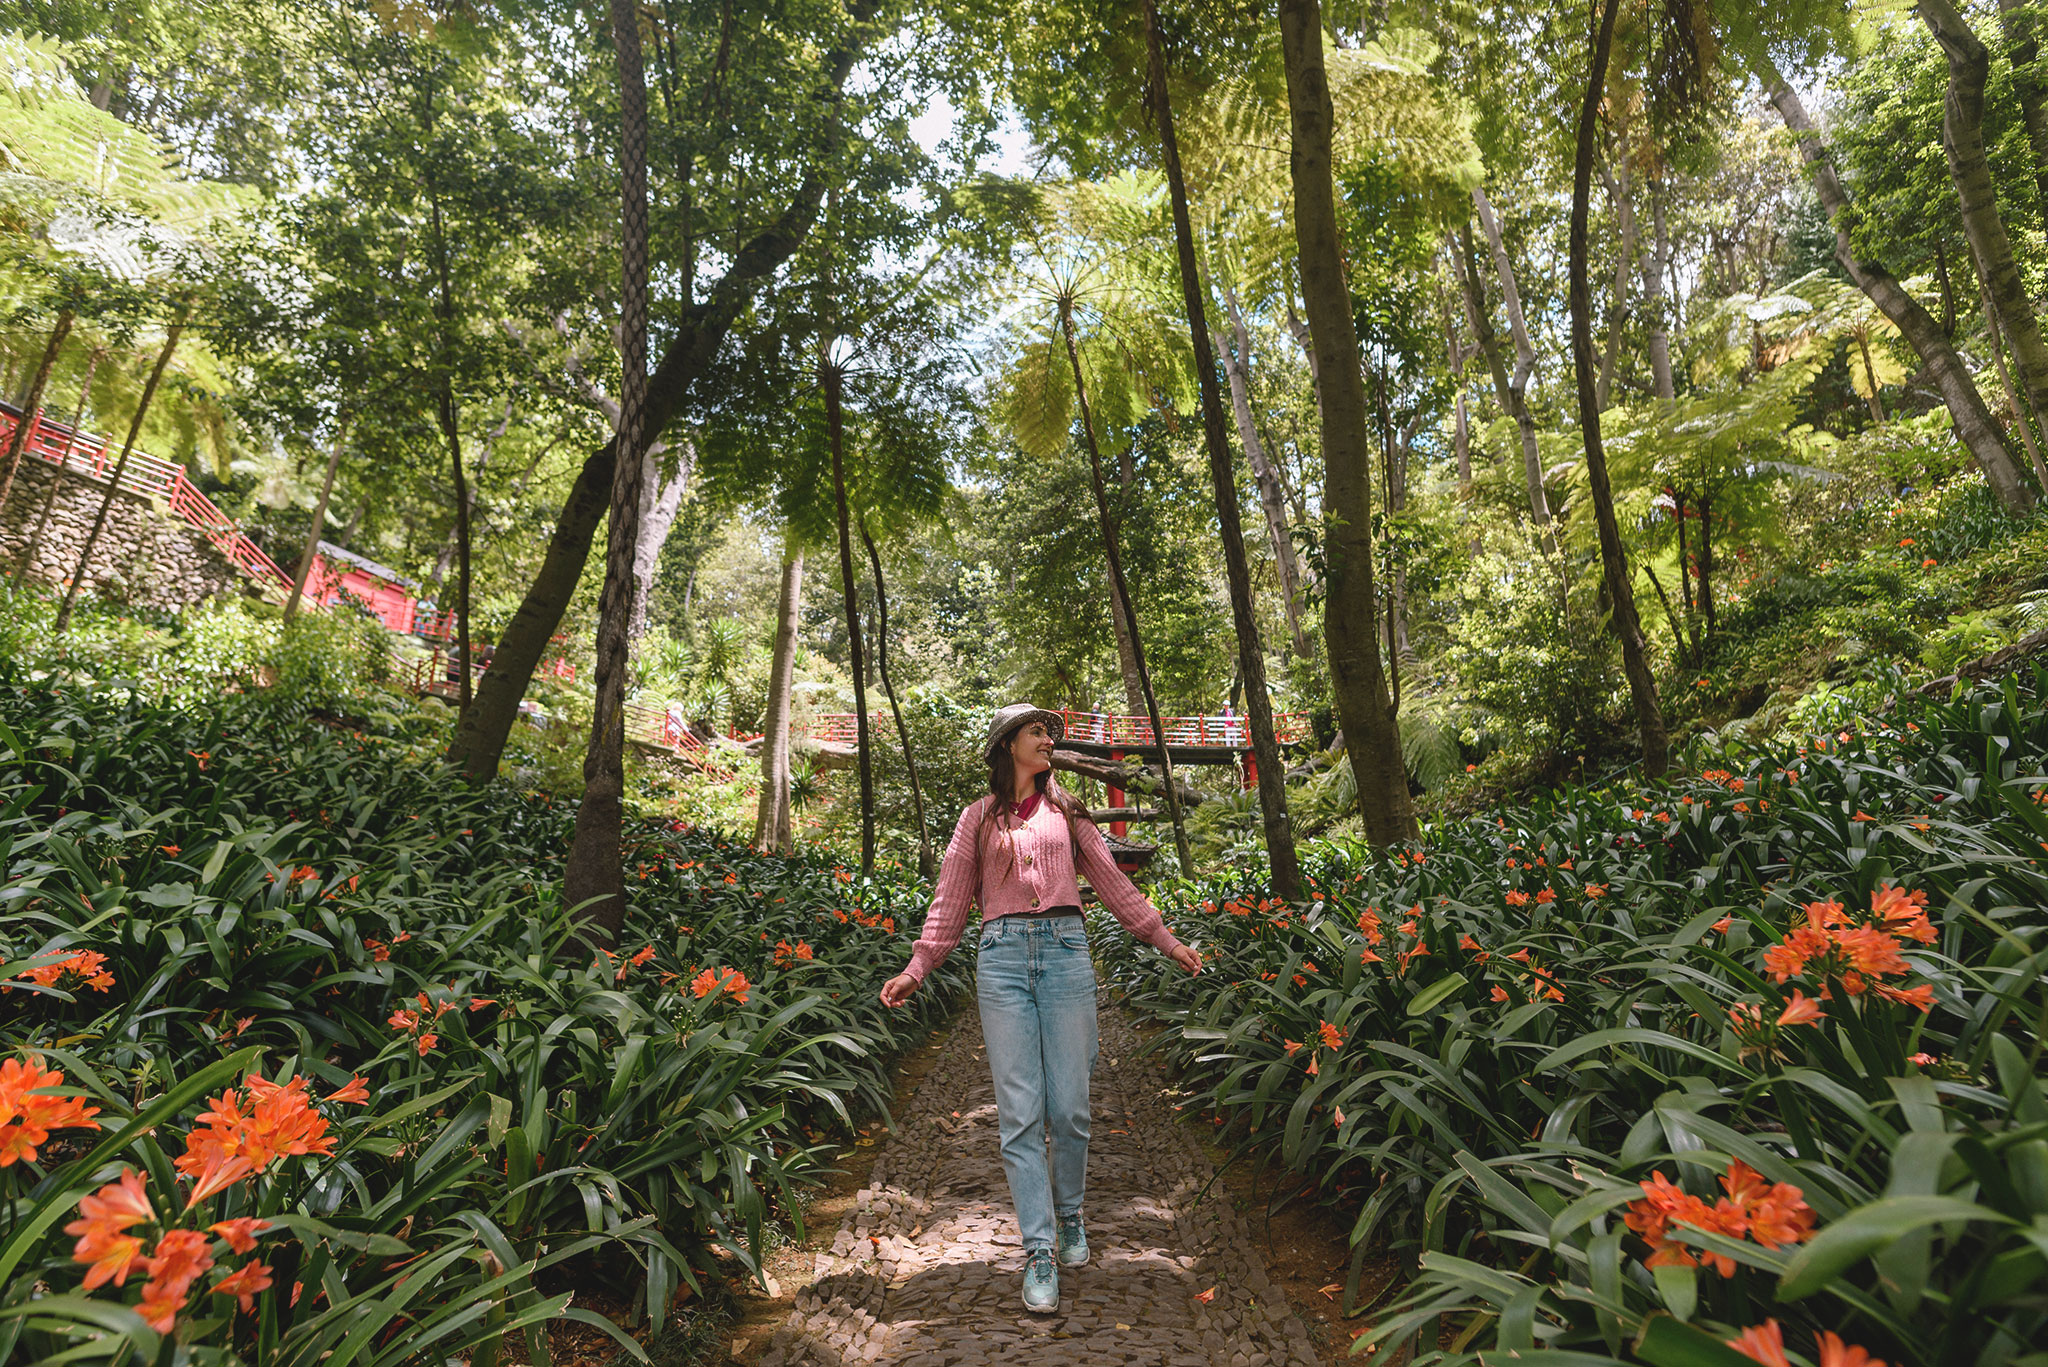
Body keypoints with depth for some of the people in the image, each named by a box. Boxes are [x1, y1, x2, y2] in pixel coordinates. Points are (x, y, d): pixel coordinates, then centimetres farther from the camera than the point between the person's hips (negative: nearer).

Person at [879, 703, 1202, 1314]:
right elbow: (950, 901, 14)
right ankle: (1039, 1253, 7)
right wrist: (915, 970, 7)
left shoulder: (1065, 810, 16)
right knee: (1019, 1113, -3)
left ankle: (1070, 1218, 28)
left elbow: (1112, 882, 18)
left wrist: (1167, 941, 16)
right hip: (1003, 956, -1)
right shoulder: (979, 817, 13)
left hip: (1065, 949, 1)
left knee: (1069, 1108, 2)